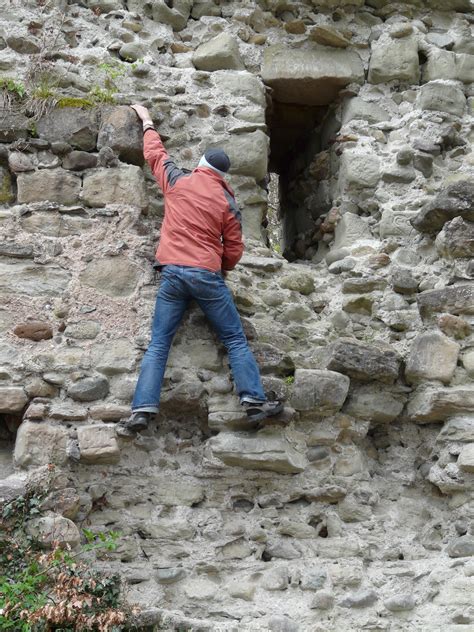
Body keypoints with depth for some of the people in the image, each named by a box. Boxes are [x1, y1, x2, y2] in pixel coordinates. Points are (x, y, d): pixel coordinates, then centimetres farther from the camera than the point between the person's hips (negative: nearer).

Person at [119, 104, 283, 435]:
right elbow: (234, 249, 6)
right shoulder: (227, 202, 5)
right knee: (236, 340, 5)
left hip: (172, 272, 2)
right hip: (207, 275, -2)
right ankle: (255, 401, -4)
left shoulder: (177, 181, 9)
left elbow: (156, 153, 27)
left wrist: (147, 122, 44)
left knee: (159, 344, 2)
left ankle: (142, 409, -8)